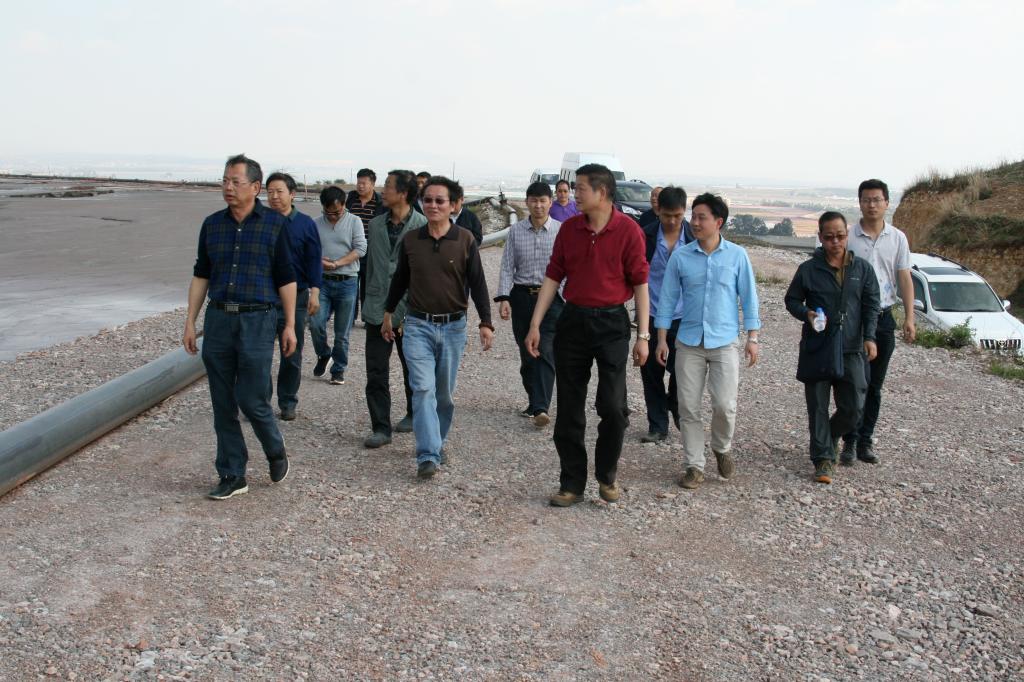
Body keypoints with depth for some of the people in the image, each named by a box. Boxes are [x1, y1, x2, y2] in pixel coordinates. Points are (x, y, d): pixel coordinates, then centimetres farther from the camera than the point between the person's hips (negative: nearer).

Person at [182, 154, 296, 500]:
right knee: (223, 405, 6)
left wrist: (290, 325, -3)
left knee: (252, 400, -5)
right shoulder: (212, 224, 9)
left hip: (257, 321, -4)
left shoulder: (275, 224, -1)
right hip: (217, 319, 4)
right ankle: (232, 476, 17)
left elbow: (286, 279, 0)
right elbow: (200, 276, 13)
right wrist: (190, 323, 8)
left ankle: (276, 451, 25)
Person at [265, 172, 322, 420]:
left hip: (296, 297, 0)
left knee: (292, 354, 7)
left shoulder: (305, 223, 2)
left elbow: (314, 260, 1)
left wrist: (314, 292, -7)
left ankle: (288, 403, 19)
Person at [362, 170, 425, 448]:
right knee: (376, 372, 0)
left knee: (412, 368, 14)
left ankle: (414, 414, 34)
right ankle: (381, 428, 6)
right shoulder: (376, 225, 7)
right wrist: (369, 299, 14)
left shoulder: (422, 226, -10)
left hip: (409, 310, -4)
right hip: (378, 309, 4)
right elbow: (371, 264, 15)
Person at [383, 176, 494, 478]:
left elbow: (477, 283, -3)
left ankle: (436, 443, 31)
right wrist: (388, 313, 20)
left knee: (444, 393, 11)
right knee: (423, 388, -11)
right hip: (418, 325, 0)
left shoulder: (465, 240, -5)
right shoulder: (410, 240, 1)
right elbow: (400, 280, 14)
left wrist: (486, 322, -9)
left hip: (453, 326, 0)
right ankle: (428, 455, -12)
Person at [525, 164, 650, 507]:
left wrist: (643, 335, -9)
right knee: (569, 410, 6)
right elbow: (553, 276, 7)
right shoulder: (569, 228, 5)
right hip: (572, 321, 4)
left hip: (611, 323, -3)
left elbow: (640, 282, -5)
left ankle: (607, 475, 17)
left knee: (613, 406, -7)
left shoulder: (628, 230, -6)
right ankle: (572, 484, 17)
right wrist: (535, 325, 2)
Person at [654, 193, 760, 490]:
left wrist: (752, 338, 0)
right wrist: (662, 339, 1)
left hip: (724, 342, -1)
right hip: (689, 343, 1)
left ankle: (722, 448, 24)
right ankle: (694, 465, 15)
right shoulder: (680, 257, 1)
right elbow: (667, 298, 5)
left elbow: (748, 297, 4)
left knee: (725, 405, -7)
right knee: (688, 407, 2)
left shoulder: (737, 255, 0)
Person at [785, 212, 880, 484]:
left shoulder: (863, 268, 4)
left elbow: (871, 305, 7)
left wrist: (869, 337, -4)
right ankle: (824, 458, 10)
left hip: (851, 349, 2)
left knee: (853, 407, 1)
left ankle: (828, 439, 30)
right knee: (818, 406, 0)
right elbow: (792, 300, 8)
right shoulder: (808, 269, -1)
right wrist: (807, 314, -12)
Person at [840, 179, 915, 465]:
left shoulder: (898, 238, 7)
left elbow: (905, 279, 7)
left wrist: (909, 318, 0)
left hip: (884, 317, 4)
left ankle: (865, 441, 19)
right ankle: (850, 441, -2)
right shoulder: (848, 237, -3)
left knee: (875, 385, 9)